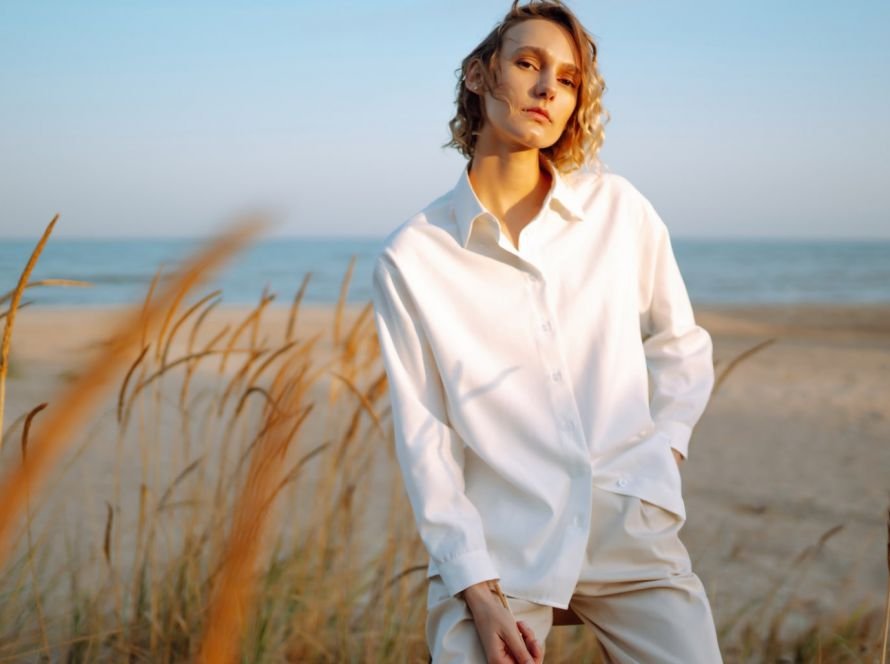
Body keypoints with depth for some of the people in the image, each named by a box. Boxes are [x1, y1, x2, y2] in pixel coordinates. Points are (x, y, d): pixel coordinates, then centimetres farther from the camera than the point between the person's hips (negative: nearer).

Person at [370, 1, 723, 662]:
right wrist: (478, 591, -10)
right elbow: (423, 439, -2)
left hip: (629, 529, 2)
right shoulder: (410, 258, -1)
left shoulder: (618, 208, 4)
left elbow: (683, 349, 18)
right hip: (496, 547, -2)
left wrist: (665, 454, 4)